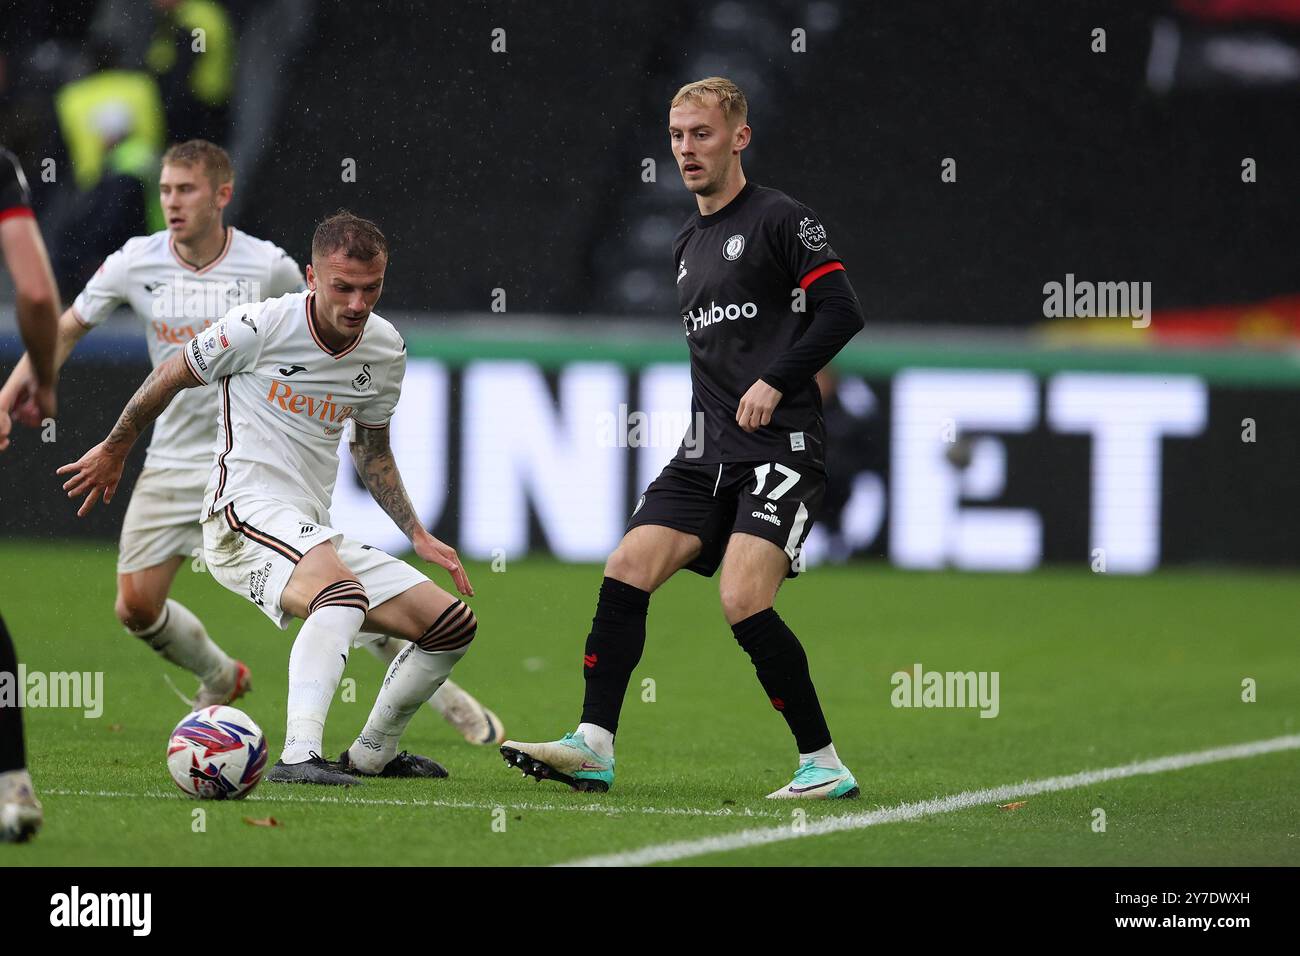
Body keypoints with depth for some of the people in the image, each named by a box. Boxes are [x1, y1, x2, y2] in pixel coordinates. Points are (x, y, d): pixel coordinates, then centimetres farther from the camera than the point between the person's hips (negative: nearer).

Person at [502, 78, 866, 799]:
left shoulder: (779, 218, -4)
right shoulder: (686, 245, 20)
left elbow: (841, 311, -11)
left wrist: (775, 382, -17)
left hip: (781, 448, -8)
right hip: (707, 455, 8)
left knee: (743, 601, -20)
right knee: (626, 572, -8)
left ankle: (824, 765, -9)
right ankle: (593, 748, -6)